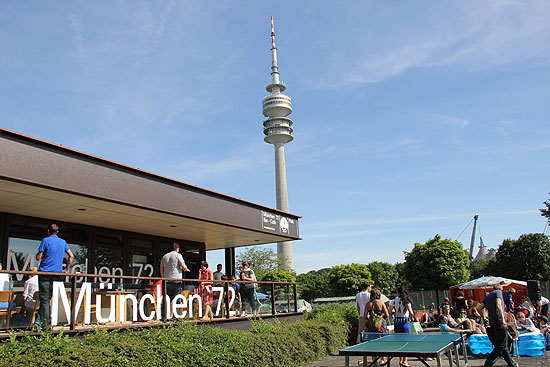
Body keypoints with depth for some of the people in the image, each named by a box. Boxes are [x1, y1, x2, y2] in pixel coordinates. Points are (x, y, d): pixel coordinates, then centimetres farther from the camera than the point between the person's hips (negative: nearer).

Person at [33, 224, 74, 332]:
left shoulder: (46, 240, -4)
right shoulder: (63, 242, 11)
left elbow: (38, 258, -5)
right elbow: (71, 256, 11)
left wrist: (38, 253, 16)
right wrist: (66, 269, 14)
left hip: (45, 273, -4)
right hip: (57, 274, 4)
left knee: (44, 299, -1)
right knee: (46, 298, 11)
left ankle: (46, 324, -3)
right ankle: (38, 322, 9)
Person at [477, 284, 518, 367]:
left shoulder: (487, 296, 21)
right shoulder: (498, 292, 2)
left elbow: (479, 308, 11)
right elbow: (498, 305, -15)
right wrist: (503, 319, -20)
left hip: (492, 321, 8)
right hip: (498, 319, -8)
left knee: (503, 345, 14)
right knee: (502, 345, -4)